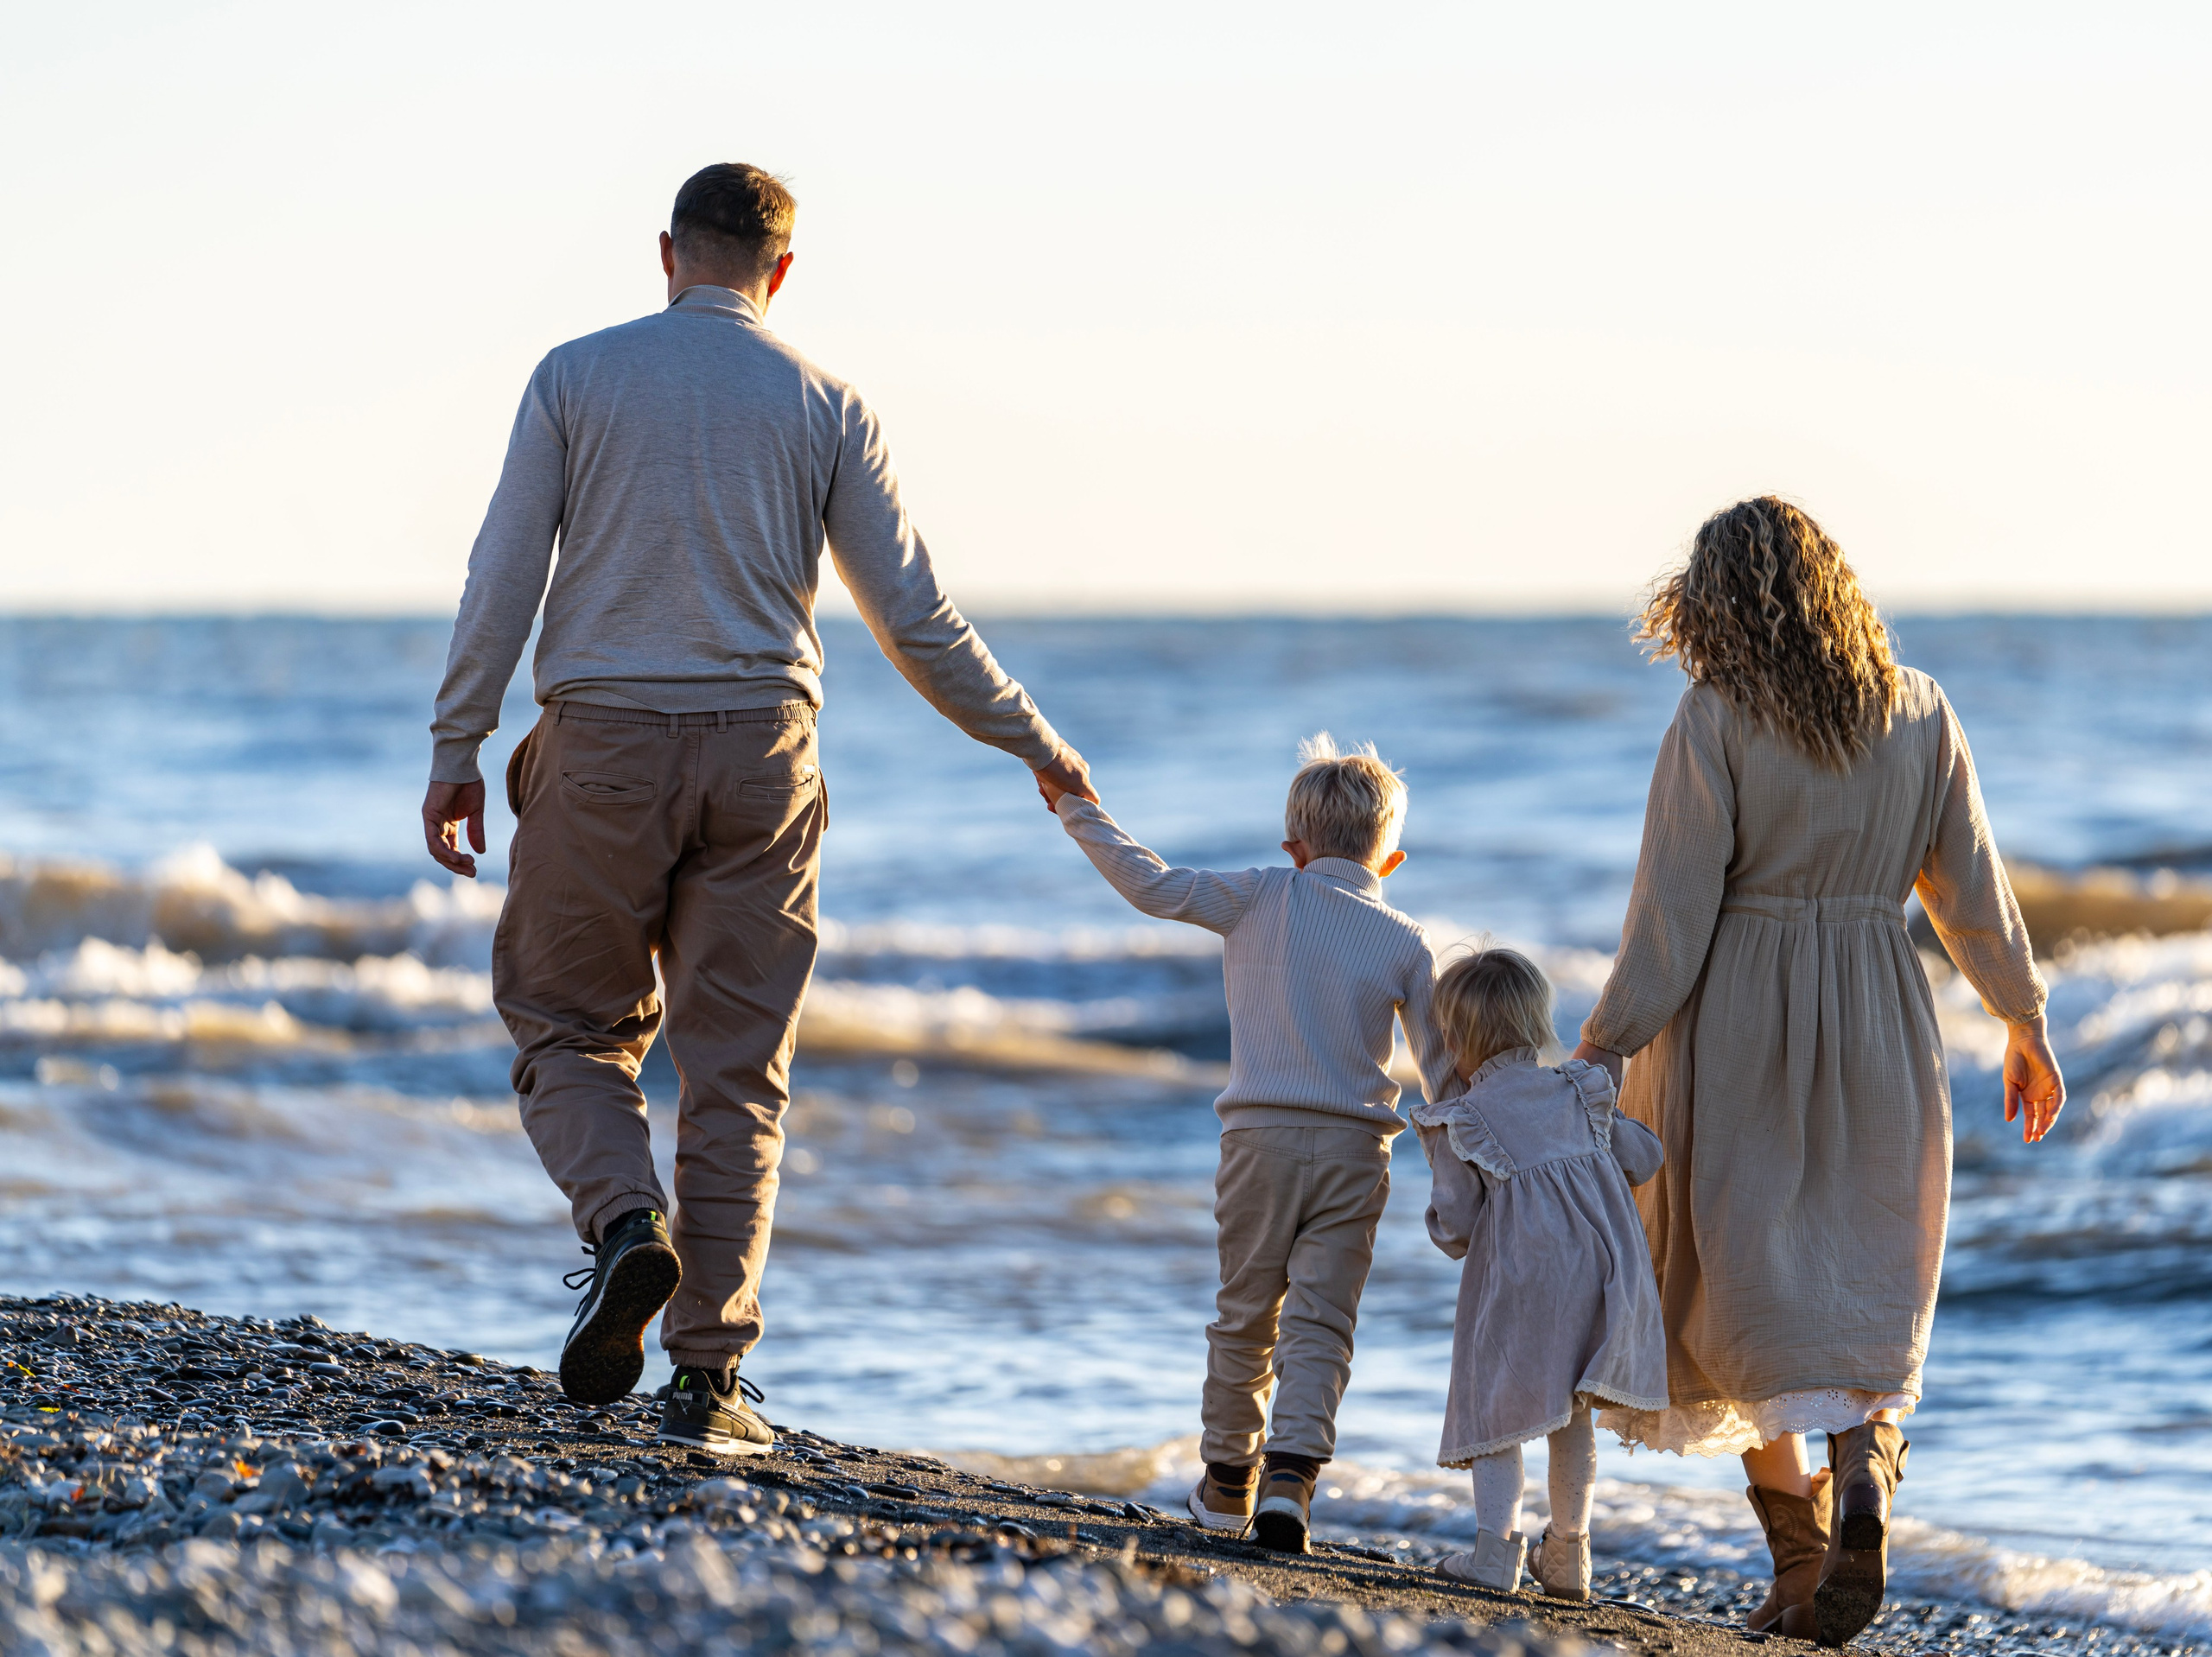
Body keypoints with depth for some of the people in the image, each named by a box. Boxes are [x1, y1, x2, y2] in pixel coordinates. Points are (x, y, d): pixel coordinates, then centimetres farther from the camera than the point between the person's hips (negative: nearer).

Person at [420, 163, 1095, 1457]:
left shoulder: (577, 378, 3)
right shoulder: (825, 406, 6)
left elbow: (506, 573, -2)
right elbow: (915, 615, 6)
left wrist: (458, 749, 3)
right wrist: (1034, 745, 17)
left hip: (603, 745, -1)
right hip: (760, 751, 1)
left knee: (571, 1026, 13)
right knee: (736, 1070, 4)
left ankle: (626, 1221, -17)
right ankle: (710, 1374, 1)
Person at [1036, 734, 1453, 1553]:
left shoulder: (1261, 900, 1)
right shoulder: (1404, 943, 3)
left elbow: (1154, 886, -1)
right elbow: (1441, 1068, 4)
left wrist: (1077, 809, 10)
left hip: (1261, 1138, 1)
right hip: (1353, 1146, 0)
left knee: (1245, 1313, 13)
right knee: (1319, 1322, -2)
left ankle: (1228, 1483, 25)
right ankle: (1289, 1478, -20)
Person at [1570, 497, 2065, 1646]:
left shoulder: (1716, 719, -11)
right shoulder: (1918, 711, 2)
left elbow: (1671, 914, -13)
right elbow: (1971, 888, 8)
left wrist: (1600, 1054, -9)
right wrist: (2024, 1022, 20)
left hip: (1738, 1030, -3)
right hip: (1879, 1030, 3)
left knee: (1751, 1291, 6)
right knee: (1867, 1289, 12)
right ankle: (1865, 1468, -16)